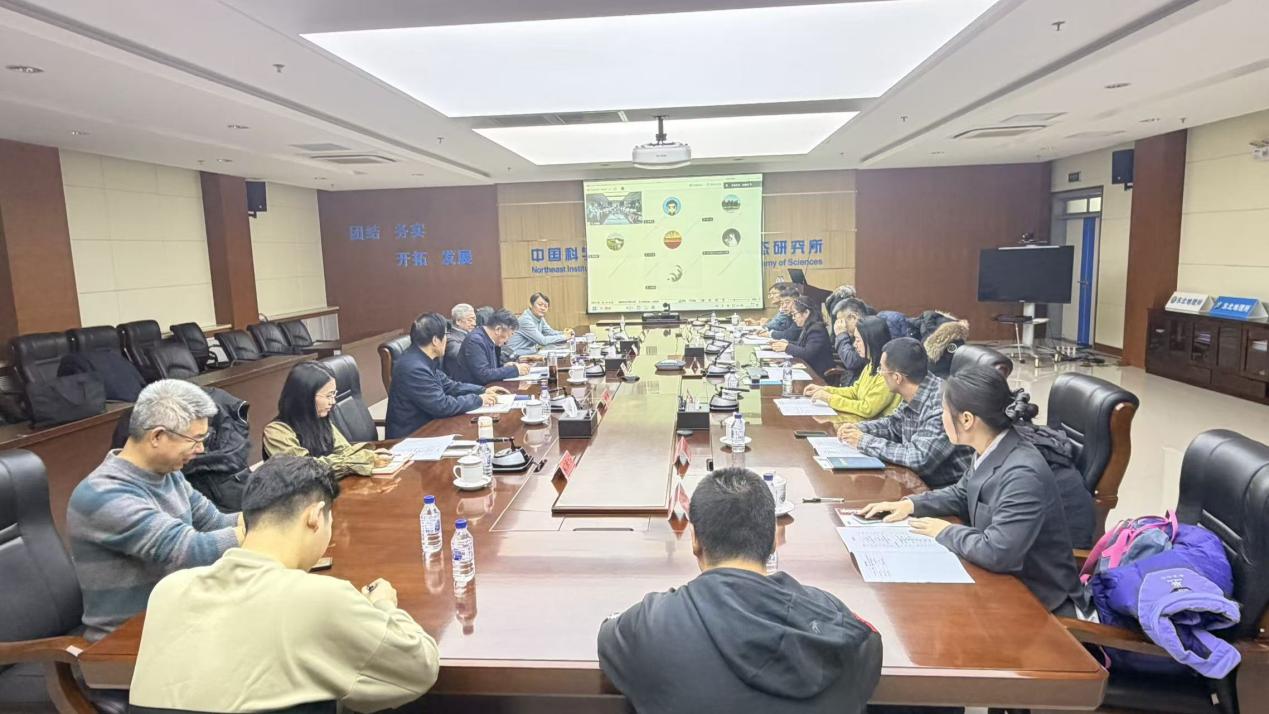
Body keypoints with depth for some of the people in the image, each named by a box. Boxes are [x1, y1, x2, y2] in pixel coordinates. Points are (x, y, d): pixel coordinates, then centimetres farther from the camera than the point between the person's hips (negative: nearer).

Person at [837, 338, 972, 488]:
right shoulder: (914, 397, -1)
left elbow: (920, 459, -29)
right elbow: (894, 425, 18)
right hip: (919, 479, 7)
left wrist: (864, 441, -21)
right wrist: (859, 429, 1)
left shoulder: (942, 404, -27)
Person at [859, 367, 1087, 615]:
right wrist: (912, 504, 1)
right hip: (1005, 581, 7)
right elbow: (962, 494, 15)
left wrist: (945, 532, -18)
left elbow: (996, 552, -35)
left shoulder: (1022, 474, -30)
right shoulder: (990, 451, -3)